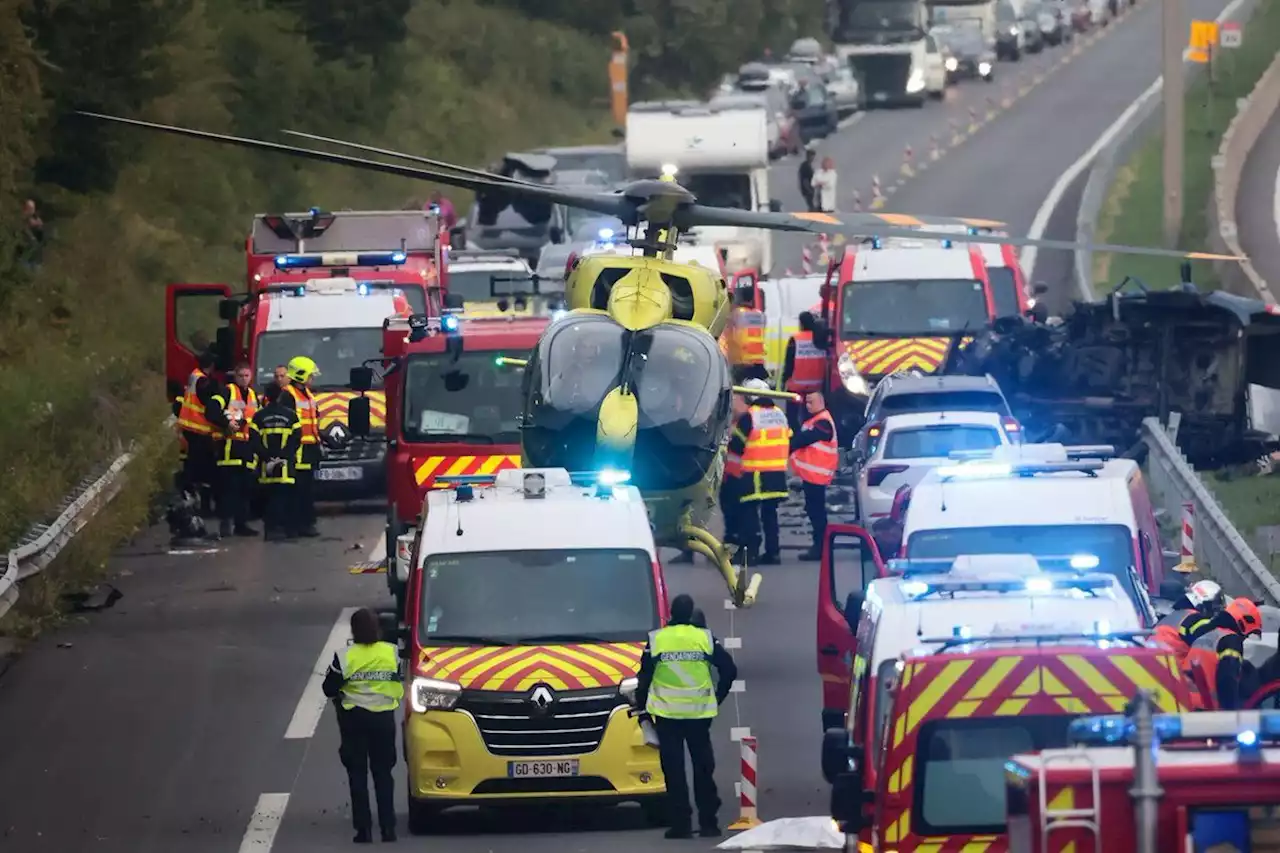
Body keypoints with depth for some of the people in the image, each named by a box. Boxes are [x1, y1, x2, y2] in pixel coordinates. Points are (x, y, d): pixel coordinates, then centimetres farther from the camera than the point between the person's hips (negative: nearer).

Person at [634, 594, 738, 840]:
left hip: (667, 715, -1)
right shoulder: (705, 638, 0)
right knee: (703, 769, 10)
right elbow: (729, 669, 1)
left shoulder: (656, 640, -3)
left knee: (674, 771, 2)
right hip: (699, 714, 1)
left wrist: (641, 705, 13)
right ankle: (708, 823, 9)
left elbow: (644, 677, -1)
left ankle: (680, 824, -2)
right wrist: (718, 698, 16)